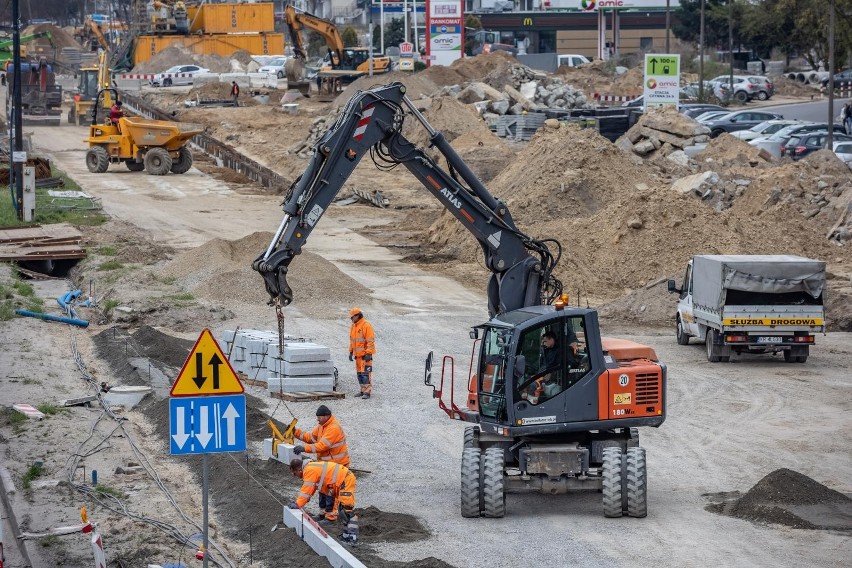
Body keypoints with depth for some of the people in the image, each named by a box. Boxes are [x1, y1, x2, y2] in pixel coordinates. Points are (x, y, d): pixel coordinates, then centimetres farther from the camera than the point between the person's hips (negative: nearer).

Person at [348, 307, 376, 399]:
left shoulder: (366, 326, -13)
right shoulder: (353, 326, 13)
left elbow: (370, 341, -16)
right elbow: (352, 340, 22)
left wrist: (368, 354, -20)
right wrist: (351, 352, 18)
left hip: (365, 354, -8)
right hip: (357, 355, 8)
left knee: (365, 373, -11)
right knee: (359, 373, 10)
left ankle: (367, 392, -12)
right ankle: (363, 390, 16)